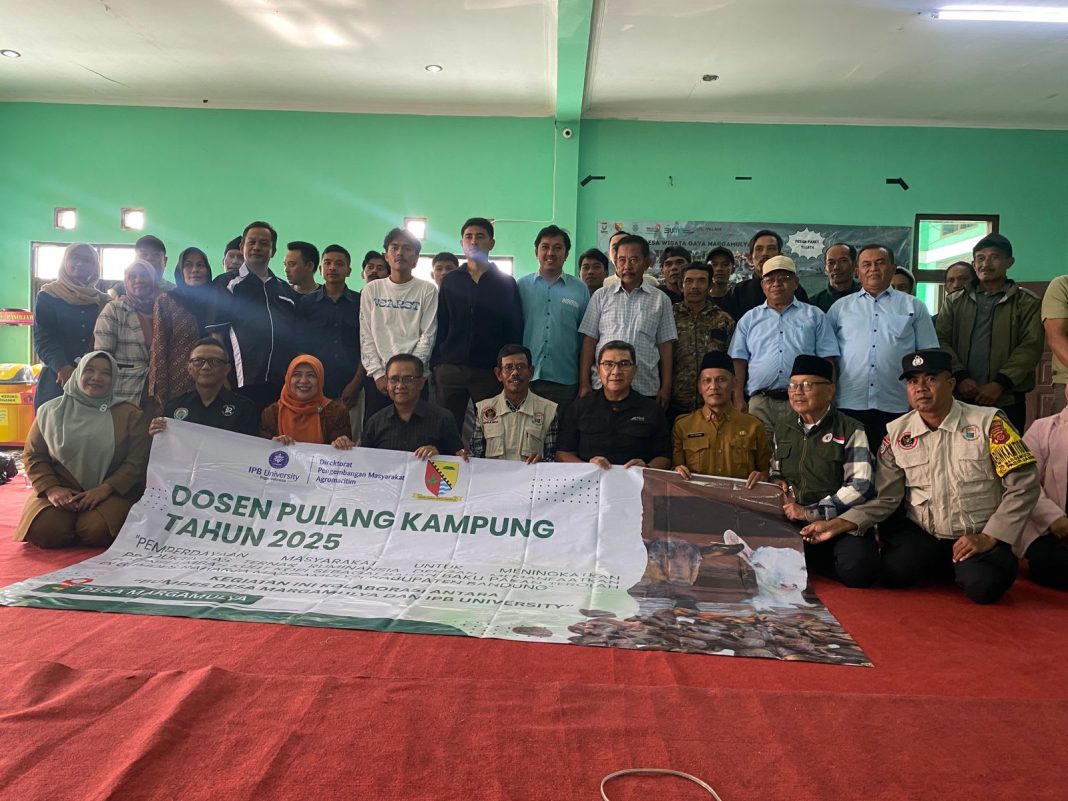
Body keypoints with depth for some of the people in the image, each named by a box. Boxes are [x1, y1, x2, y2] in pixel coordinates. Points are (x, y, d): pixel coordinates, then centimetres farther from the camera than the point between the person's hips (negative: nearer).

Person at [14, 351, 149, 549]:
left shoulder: (129, 414, 5)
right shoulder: (51, 411, 11)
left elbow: (137, 460, -3)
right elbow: (33, 456, 9)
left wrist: (106, 488, -16)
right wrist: (51, 489, -9)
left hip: (112, 493, -2)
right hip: (61, 491, 2)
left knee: (96, 531, -30)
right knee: (43, 531, -26)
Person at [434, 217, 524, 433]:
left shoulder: (505, 282, 6)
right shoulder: (449, 281, 11)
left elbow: (515, 330, 4)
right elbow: (439, 326, 10)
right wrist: (436, 365, 2)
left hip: (490, 372, -1)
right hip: (450, 370, 2)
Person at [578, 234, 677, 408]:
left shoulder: (660, 299, 8)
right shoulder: (601, 296, 8)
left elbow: (665, 345, 8)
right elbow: (589, 340, 6)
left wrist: (666, 387, 1)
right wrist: (584, 384, -1)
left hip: (646, 389, 0)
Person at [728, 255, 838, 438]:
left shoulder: (815, 316, 14)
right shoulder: (749, 318, 17)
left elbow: (827, 361, 8)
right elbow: (739, 361, 11)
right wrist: (738, 399, 1)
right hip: (759, 403, 1)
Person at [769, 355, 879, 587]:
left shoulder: (849, 431, -4)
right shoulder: (783, 429, 14)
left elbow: (861, 486, -14)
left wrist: (810, 513, -16)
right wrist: (777, 482, 0)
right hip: (791, 523, 4)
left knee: (859, 568, -32)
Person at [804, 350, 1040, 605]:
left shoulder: (988, 422, -9)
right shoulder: (897, 433, 0)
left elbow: (1023, 485, -9)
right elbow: (885, 498, 1)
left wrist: (990, 538, -13)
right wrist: (838, 525, -12)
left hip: (978, 536, -2)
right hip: (921, 534, 3)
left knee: (983, 586, -28)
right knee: (894, 573, -23)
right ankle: (945, 564, 11)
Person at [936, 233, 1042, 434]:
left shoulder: (1027, 302, 8)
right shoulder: (954, 302, 14)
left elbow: (1031, 347, -2)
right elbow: (941, 341, 4)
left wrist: (999, 384, -13)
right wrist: (960, 377, -11)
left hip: (1007, 401, -1)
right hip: (959, 399, 2)